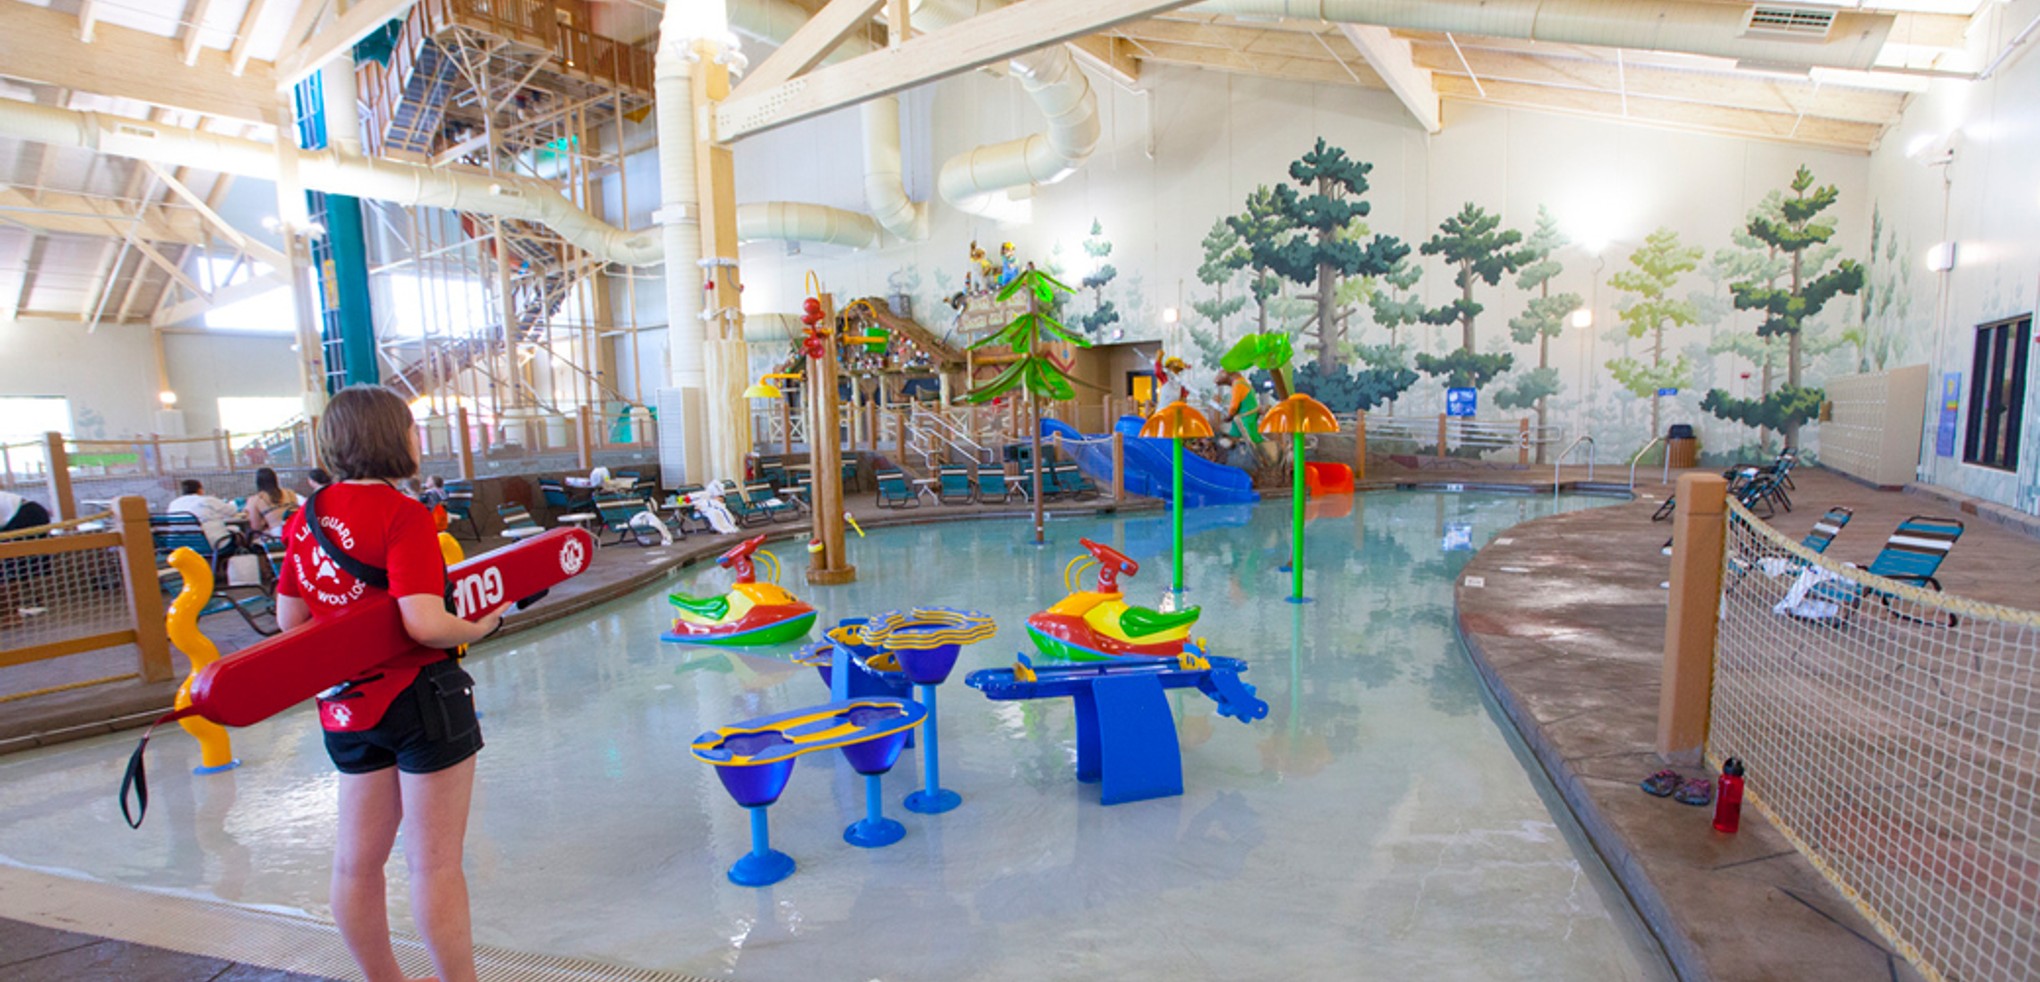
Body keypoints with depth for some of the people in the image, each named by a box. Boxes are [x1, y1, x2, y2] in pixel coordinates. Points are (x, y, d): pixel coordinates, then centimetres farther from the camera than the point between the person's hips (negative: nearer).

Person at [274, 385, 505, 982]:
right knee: (435, 862, 4)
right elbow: (425, 624, -27)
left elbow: (290, 619, 8)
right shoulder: (402, 514, -19)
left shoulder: (307, 515, 4)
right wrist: (478, 626, -9)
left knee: (357, 860, 19)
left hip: (347, 709, 8)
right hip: (421, 698, -7)